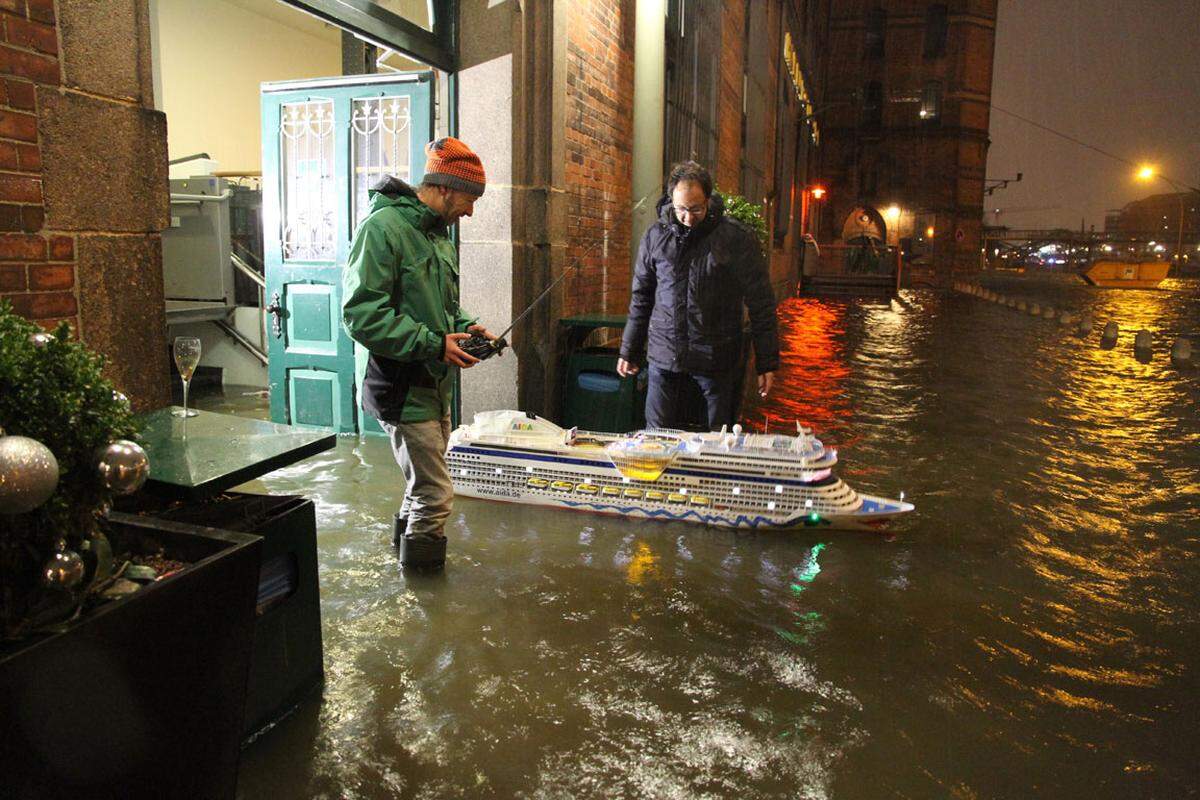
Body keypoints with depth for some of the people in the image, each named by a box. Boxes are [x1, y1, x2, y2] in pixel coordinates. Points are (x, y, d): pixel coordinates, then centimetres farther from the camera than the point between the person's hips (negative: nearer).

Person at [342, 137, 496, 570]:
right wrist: (434, 344, -23)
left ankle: (404, 536, 42)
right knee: (435, 494, -4)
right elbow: (361, 314, -23)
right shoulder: (383, 227, -17)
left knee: (426, 483, 22)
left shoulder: (437, 232, 14)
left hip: (434, 385, 9)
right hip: (403, 387, -9)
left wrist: (465, 325, 5)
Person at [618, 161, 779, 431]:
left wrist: (766, 362, -4)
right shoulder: (655, 236, 4)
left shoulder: (737, 237, -5)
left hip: (717, 358, -2)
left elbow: (760, 303, -3)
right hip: (664, 355, 2)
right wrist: (629, 350, 14)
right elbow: (641, 298, 13)